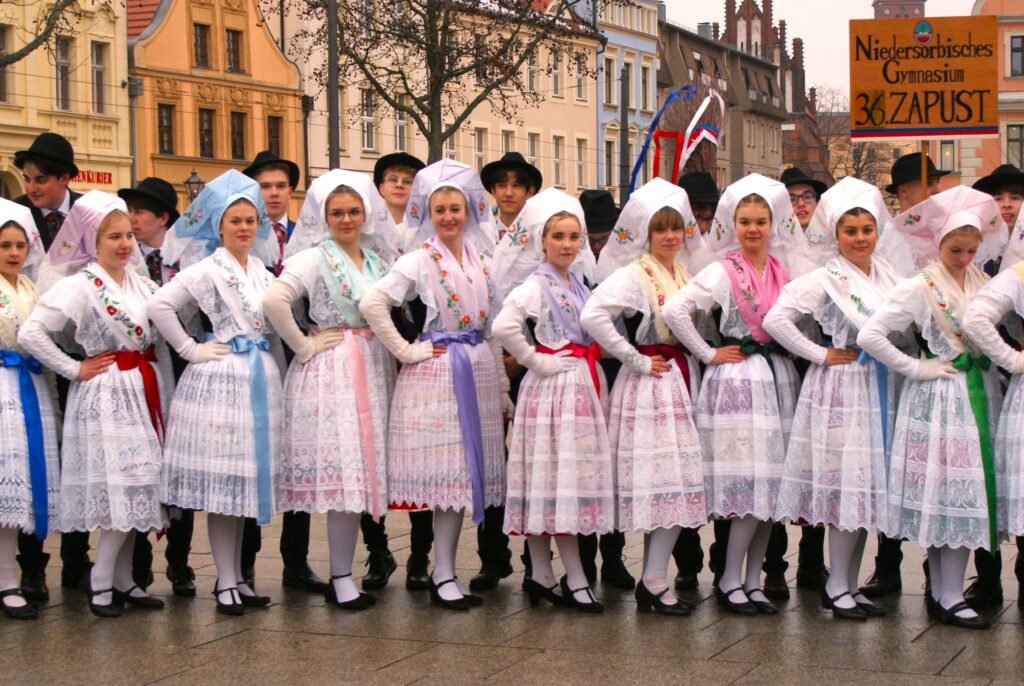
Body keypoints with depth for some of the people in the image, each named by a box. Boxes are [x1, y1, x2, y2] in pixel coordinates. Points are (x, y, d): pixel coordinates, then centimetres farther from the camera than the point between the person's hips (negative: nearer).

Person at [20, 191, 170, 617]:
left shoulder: (140, 282, 9)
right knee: (123, 490, -9)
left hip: (144, 393, 6)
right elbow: (30, 333, -19)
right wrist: (75, 370, -13)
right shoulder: (79, 286, -10)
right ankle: (100, 581, 2)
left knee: (136, 488, 7)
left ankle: (123, 580, 16)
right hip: (107, 395, -6)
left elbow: (161, 334, 14)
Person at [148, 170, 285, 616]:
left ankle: (237, 576, 17)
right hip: (220, 378, -6)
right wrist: (191, 350, -12)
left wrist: (278, 370, 9)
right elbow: (159, 306, -16)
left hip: (261, 379, 6)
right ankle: (225, 582, 3)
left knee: (247, 479, 10)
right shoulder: (207, 269, -6)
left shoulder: (260, 269, 13)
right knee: (223, 480, -4)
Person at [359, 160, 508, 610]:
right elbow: (372, 304, -18)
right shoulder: (418, 262, -6)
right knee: (444, 472, -6)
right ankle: (443, 576, 0)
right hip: (435, 372, -6)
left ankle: (444, 571, 13)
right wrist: (406, 351, -14)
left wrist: (502, 387, 16)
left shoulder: (481, 262, 13)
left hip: (478, 371, 6)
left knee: (465, 471, 6)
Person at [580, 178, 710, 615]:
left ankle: (653, 580, 13)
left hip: (682, 381, 8)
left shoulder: (687, 276, 14)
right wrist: (635, 359, -17)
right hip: (650, 383, -8)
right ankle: (655, 581, -3)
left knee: (676, 481, 6)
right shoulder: (633, 276, -10)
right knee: (668, 481, -10)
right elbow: (593, 316, -24)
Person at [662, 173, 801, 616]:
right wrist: (708, 354, -11)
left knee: (770, 485, 4)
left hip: (778, 378, 6)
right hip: (736, 379, -5)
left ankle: (753, 581, 12)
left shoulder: (783, 272, 12)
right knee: (748, 482, -10)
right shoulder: (722, 272, -5)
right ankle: (730, 582, 0)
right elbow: (674, 310, -16)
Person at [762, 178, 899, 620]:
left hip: (880, 389, 7)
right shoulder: (824, 280, -10)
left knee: (867, 486, 8)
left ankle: (849, 584, 17)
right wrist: (820, 355, -13)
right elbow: (776, 319, -18)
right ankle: (836, 586, 5)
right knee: (846, 484, -6)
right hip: (840, 389, -7)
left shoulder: (887, 276, 10)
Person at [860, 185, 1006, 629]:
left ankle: (942, 593, 15)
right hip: (939, 396, -6)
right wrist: (915, 368, -11)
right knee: (950, 489, -7)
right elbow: (870, 335, -16)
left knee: (968, 490, 6)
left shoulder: (981, 282, 10)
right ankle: (948, 597, 0)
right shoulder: (919, 288, -9)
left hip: (980, 392, 6)